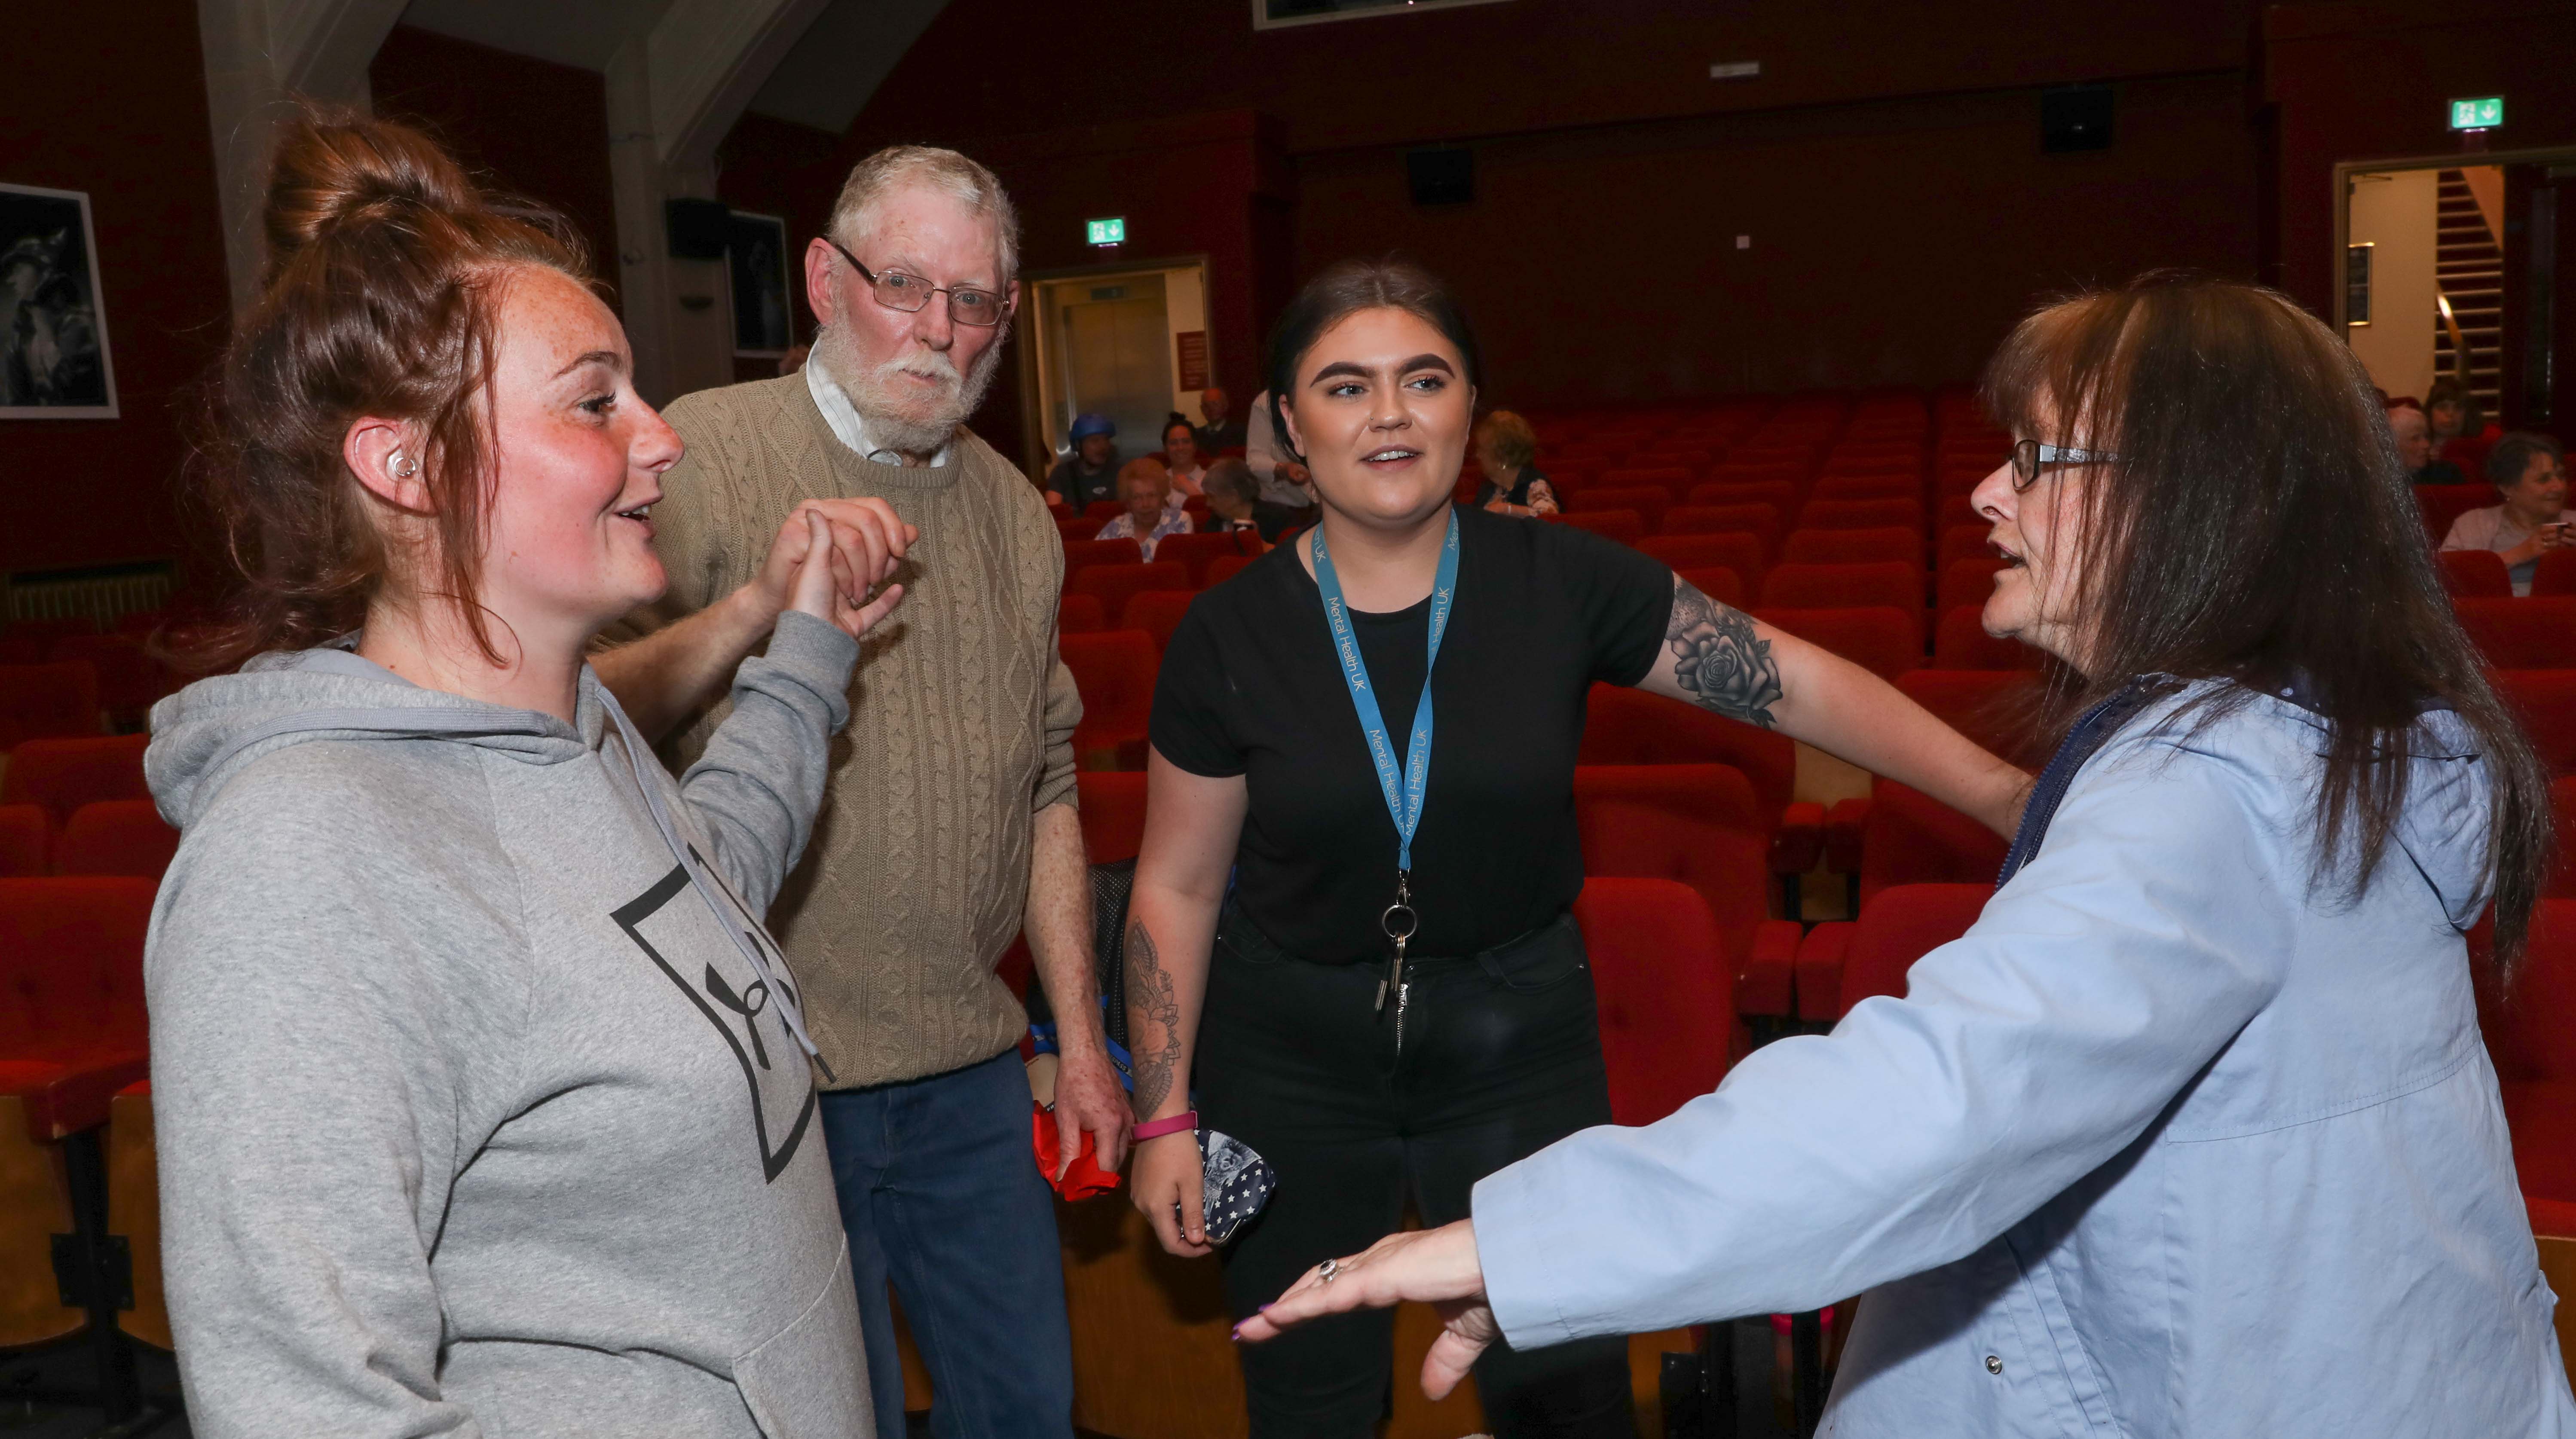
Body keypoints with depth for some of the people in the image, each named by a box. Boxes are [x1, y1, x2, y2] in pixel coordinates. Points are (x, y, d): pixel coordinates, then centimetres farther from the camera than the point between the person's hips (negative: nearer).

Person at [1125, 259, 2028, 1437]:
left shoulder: (1561, 582, -9)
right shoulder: (1229, 634, -9)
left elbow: (1800, 684, -7)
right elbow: (1176, 888, -2)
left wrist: (2017, 799, -15)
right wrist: (1164, 1119, -2)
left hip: (1518, 1039, 0)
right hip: (1290, 1062, 0)